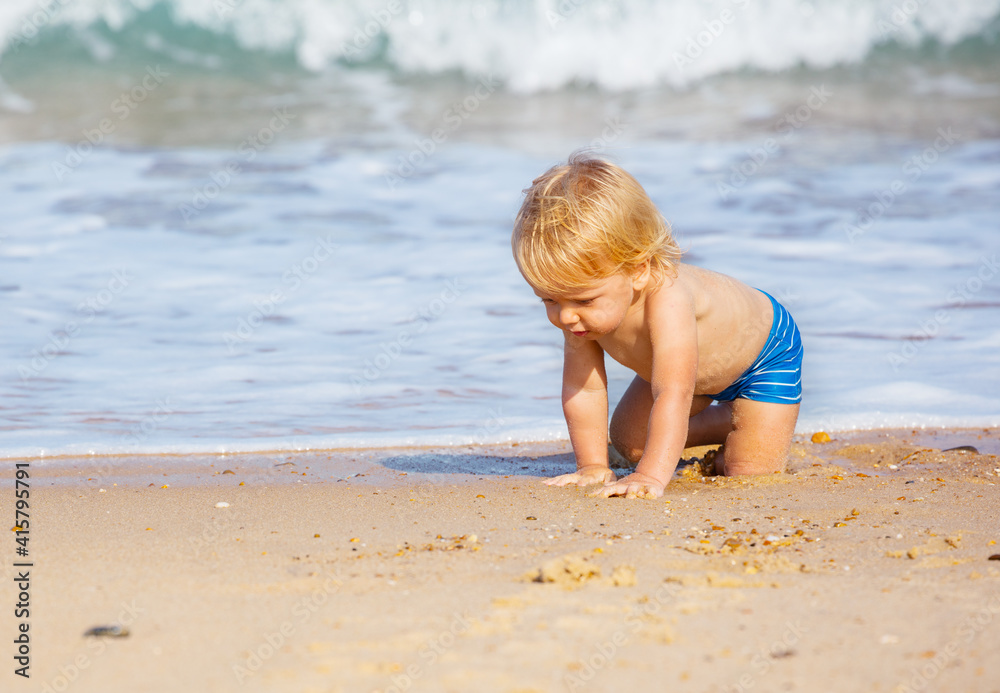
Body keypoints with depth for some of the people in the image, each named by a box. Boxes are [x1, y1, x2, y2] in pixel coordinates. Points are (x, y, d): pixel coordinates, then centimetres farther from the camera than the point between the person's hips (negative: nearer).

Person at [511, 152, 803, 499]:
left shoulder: (667, 303, -50)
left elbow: (674, 396, -57)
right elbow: (583, 387, -20)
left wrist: (650, 477, -66)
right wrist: (592, 467, -22)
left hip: (766, 350, -7)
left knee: (750, 469, -16)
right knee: (627, 442, 15)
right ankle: (721, 420, 31)